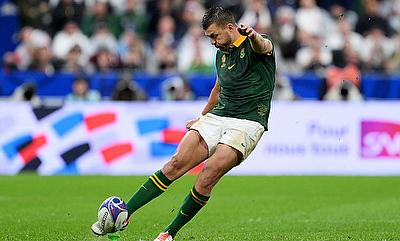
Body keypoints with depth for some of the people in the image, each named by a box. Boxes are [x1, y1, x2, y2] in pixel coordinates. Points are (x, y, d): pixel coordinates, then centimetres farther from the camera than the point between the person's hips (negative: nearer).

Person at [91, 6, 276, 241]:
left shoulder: (253, 45, -6)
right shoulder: (222, 54, 17)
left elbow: (263, 46, -33)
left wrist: (255, 36, -56)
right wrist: (202, 117, 42)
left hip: (248, 123, -6)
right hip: (216, 116, 6)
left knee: (208, 174, -24)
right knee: (176, 164, -13)